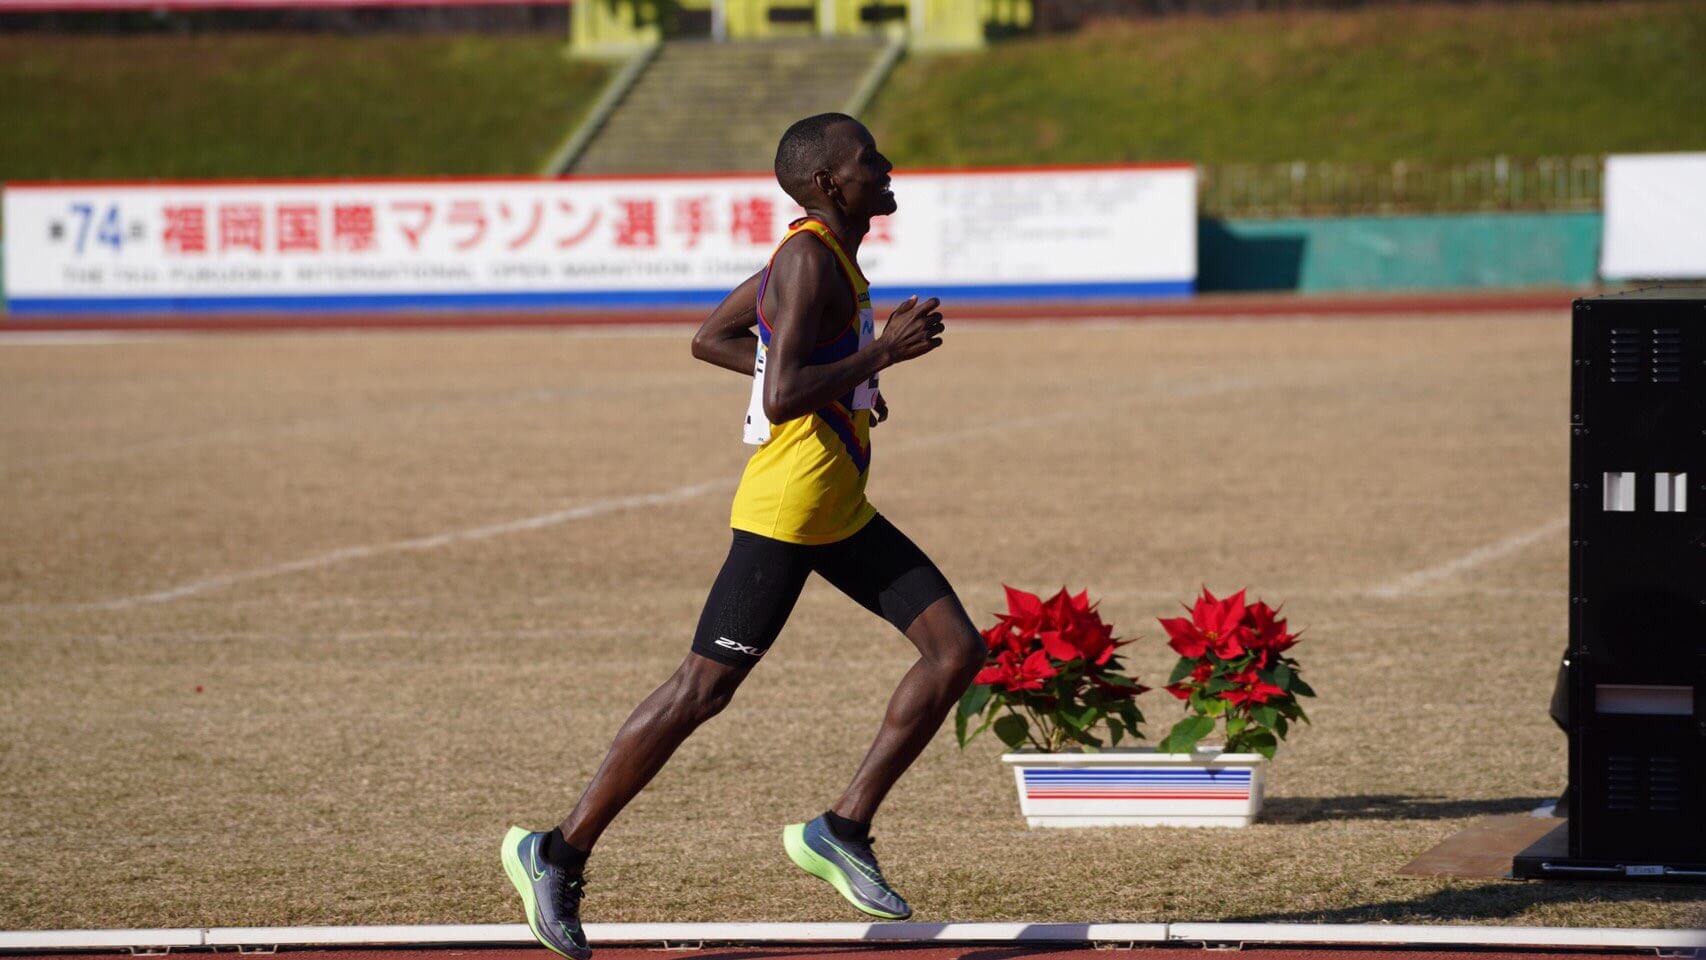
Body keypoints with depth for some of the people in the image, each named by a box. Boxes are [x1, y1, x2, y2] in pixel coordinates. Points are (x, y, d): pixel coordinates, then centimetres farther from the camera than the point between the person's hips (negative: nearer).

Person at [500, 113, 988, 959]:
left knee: (957, 650, 4)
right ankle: (559, 855, 4)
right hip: (786, 508, -10)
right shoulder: (807, 260, -18)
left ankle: (843, 829, 7)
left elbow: (711, 338, 21)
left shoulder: (823, 251, 12)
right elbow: (783, 397, -27)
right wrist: (882, 353, -20)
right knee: (703, 689, -5)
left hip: (840, 511, 10)